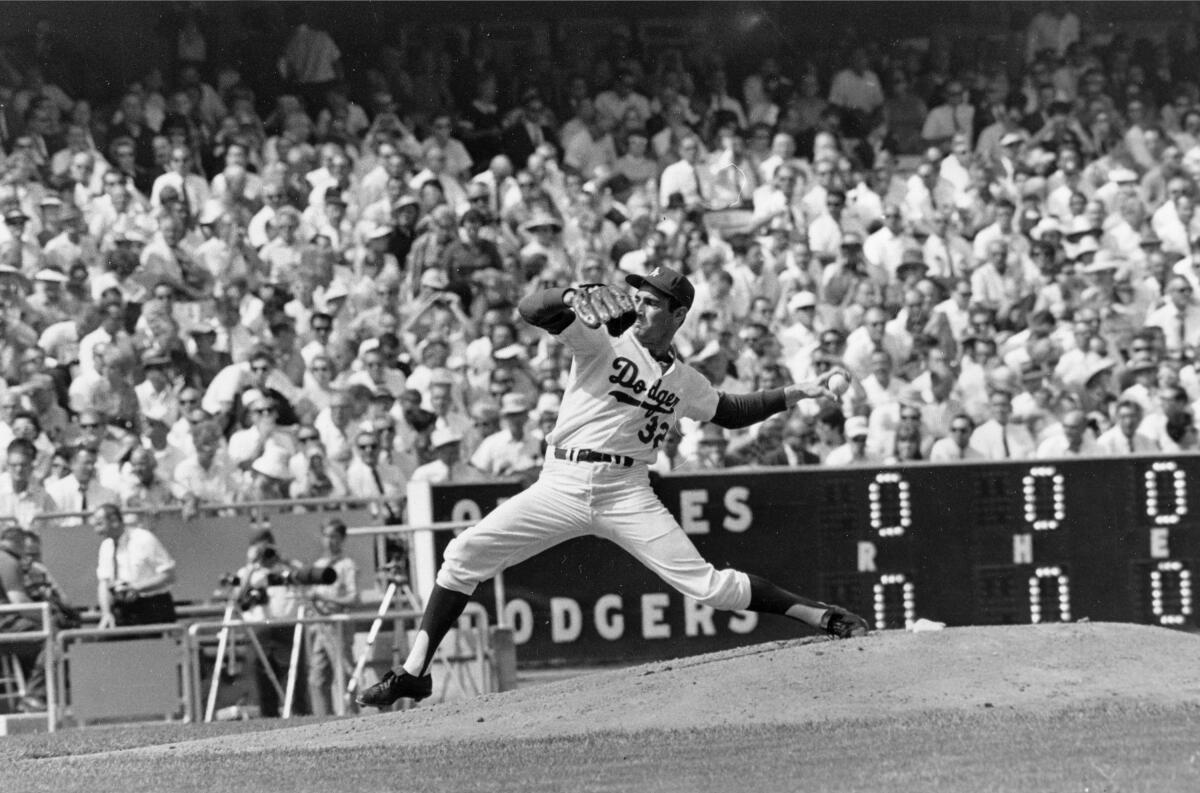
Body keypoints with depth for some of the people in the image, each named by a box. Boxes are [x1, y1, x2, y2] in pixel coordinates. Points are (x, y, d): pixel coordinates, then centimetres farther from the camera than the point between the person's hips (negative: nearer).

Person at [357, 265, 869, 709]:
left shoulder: (685, 382, 14)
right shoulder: (603, 342, 1)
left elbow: (731, 413, 32)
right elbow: (532, 310, -16)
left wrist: (794, 395, 22)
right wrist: (575, 298, -38)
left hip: (626, 492, 1)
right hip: (562, 485, -1)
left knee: (706, 584, -10)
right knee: (466, 554, -14)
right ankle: (414, 672, -10)